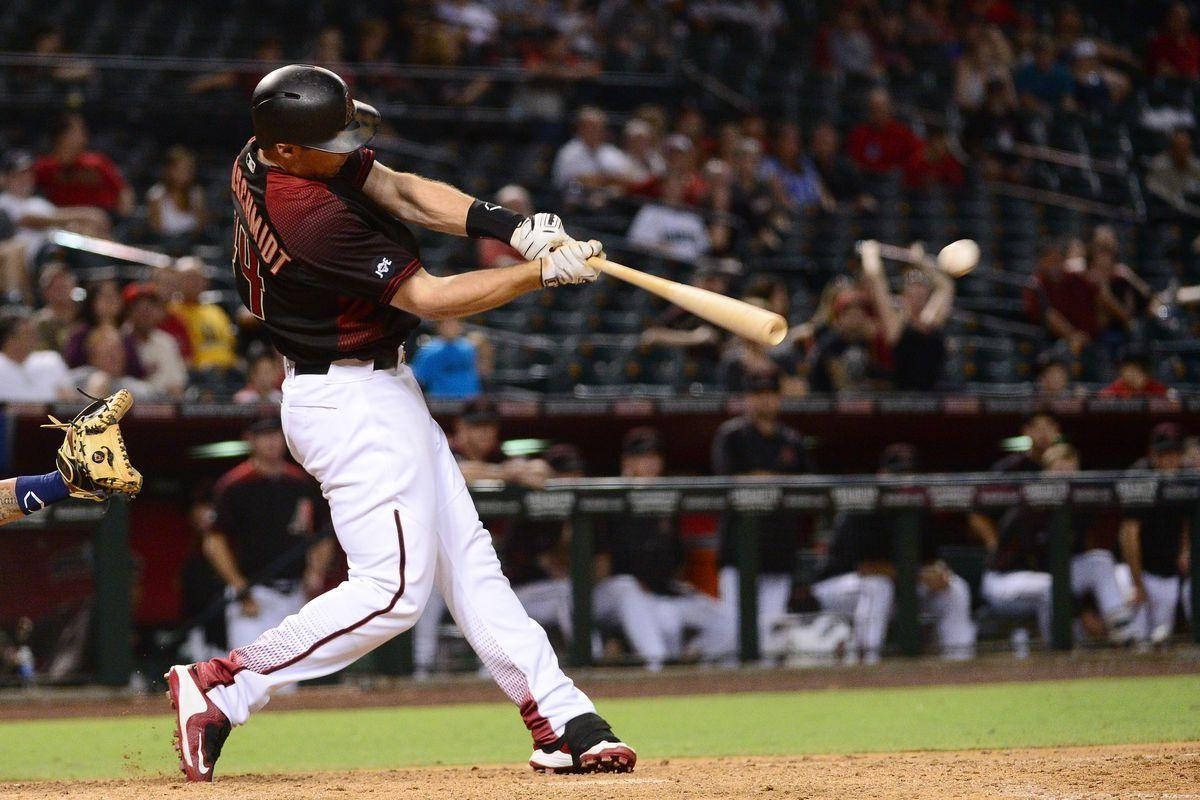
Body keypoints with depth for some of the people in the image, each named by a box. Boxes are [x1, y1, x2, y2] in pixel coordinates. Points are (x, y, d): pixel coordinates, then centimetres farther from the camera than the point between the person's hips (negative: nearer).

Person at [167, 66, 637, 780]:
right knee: (394, 587, -9)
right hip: (355, 405, -11)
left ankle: (561, 723, 11)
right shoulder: (314, 218, -29)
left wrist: (514, 227, -16)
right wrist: (545, 272, -17)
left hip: (383, 392, 11)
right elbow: (432, 298, -21)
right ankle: (220, 686, -4)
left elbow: (401, 191, -4)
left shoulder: (260, 158, -2)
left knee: (468, 558, 9)